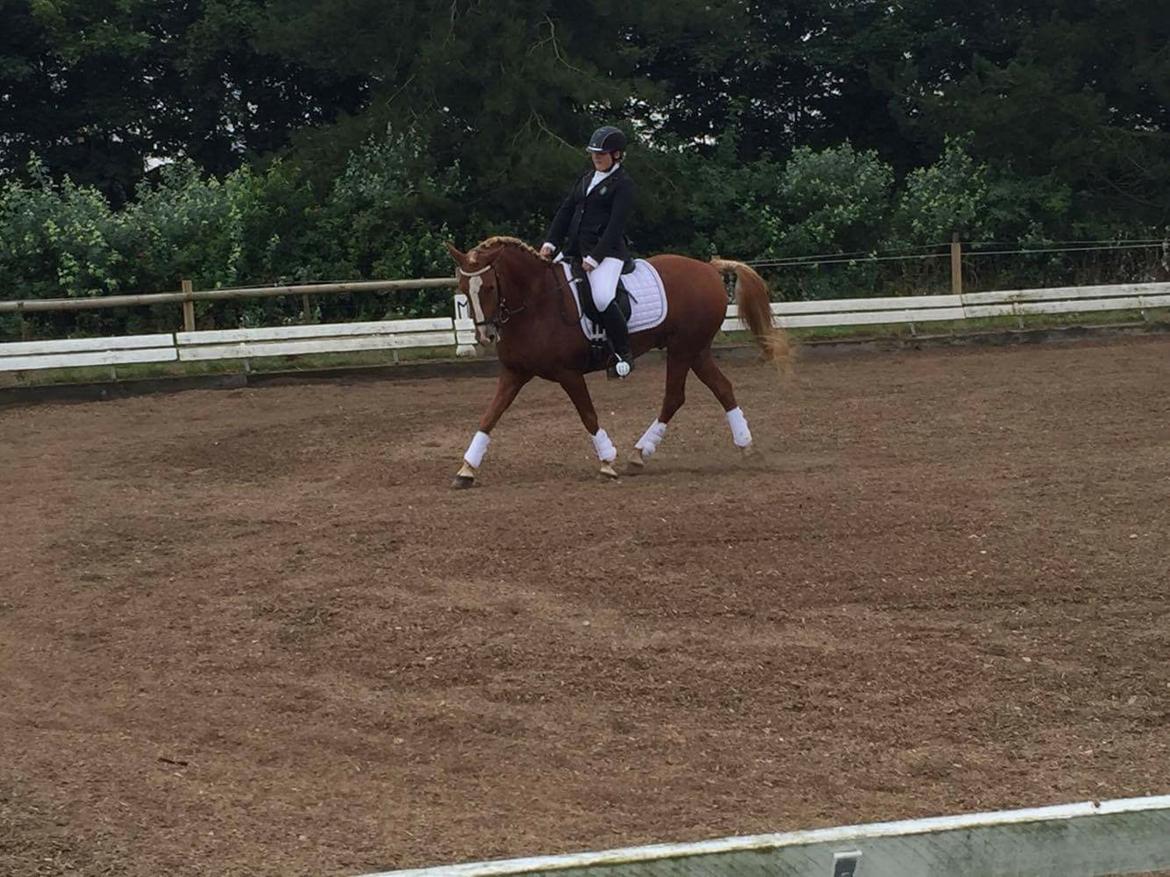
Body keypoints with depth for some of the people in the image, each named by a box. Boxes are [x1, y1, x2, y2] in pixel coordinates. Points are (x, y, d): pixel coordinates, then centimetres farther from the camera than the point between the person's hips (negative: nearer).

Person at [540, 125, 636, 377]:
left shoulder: (623, 184, -5)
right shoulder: (587, 178, 18)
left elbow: (616, 225, -12)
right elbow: (566, 211, 16)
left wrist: (595, 258, -19)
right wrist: (550, 242, 3)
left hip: (606, 251, -9)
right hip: (574, 249, 9)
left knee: (603, 298, -29)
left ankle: (623, 353, -16)